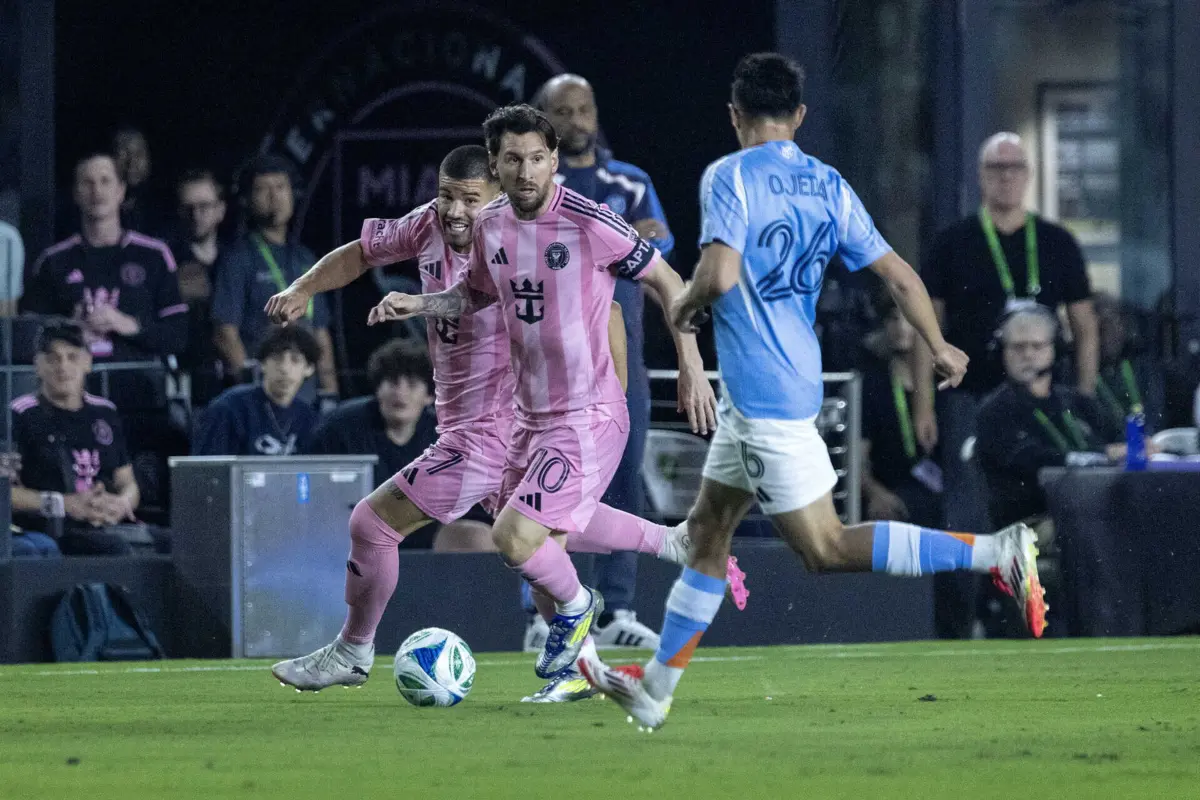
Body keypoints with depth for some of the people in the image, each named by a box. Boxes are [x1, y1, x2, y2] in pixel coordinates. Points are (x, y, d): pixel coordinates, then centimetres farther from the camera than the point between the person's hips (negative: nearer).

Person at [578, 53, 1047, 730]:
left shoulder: (731, 177, -12)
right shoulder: (829, 186, 8)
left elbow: (720, 274, -25)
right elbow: (899, 274, 9)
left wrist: (687, 307, -2)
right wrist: (941, 349, 24)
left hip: (762, 390, -9)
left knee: (825, 549, -8)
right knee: (709, 528, 17)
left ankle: (994, 553, -17)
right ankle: (655, 689, 23)